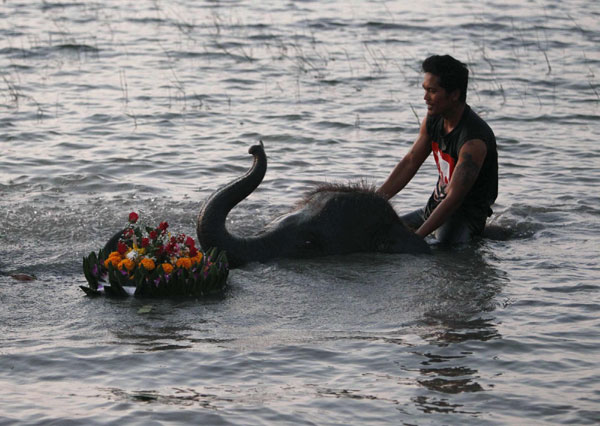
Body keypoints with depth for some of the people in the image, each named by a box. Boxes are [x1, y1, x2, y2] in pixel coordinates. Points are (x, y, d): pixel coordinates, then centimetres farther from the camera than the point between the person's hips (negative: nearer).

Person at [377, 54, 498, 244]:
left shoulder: (474, 140, -27)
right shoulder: (433, 120, 0)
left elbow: (454, 199, -29)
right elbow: (410, 162, 9)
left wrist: (416, 236, -34)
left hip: (466, 213, -9)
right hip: (435, 206, 9)